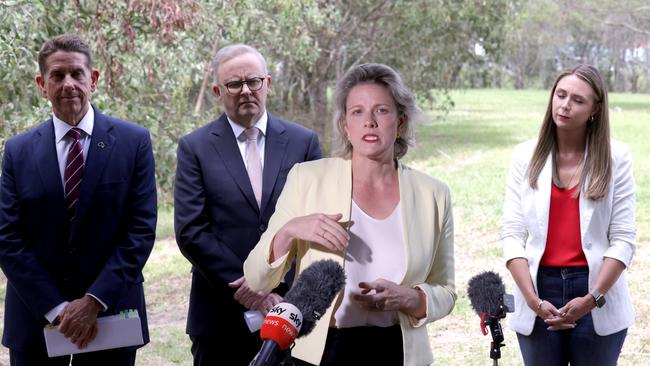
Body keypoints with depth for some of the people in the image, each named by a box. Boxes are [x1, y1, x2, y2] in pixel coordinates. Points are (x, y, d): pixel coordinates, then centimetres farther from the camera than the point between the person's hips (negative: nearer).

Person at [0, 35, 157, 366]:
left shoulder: (134, 141, -1)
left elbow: (142, 229, -6)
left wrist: (95, 301, -13)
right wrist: (56, 309, -11)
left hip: (111, 315, -1)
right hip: (35, 319, 1)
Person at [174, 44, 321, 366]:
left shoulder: (304, 142, 5)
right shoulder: (195, 147, 1)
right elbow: (190, 231, -6)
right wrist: (245, 289, -13)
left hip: (288, 308, 1)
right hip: (220, 315, -1)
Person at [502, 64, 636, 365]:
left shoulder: (615, 158, -1)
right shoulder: (526, 155, 2)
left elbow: (623, 239, -5)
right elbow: (512, 233, -2)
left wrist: (592, 299, -15)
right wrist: (532, 299, -13)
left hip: (597, 293, -1)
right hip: (540, 288, 1)